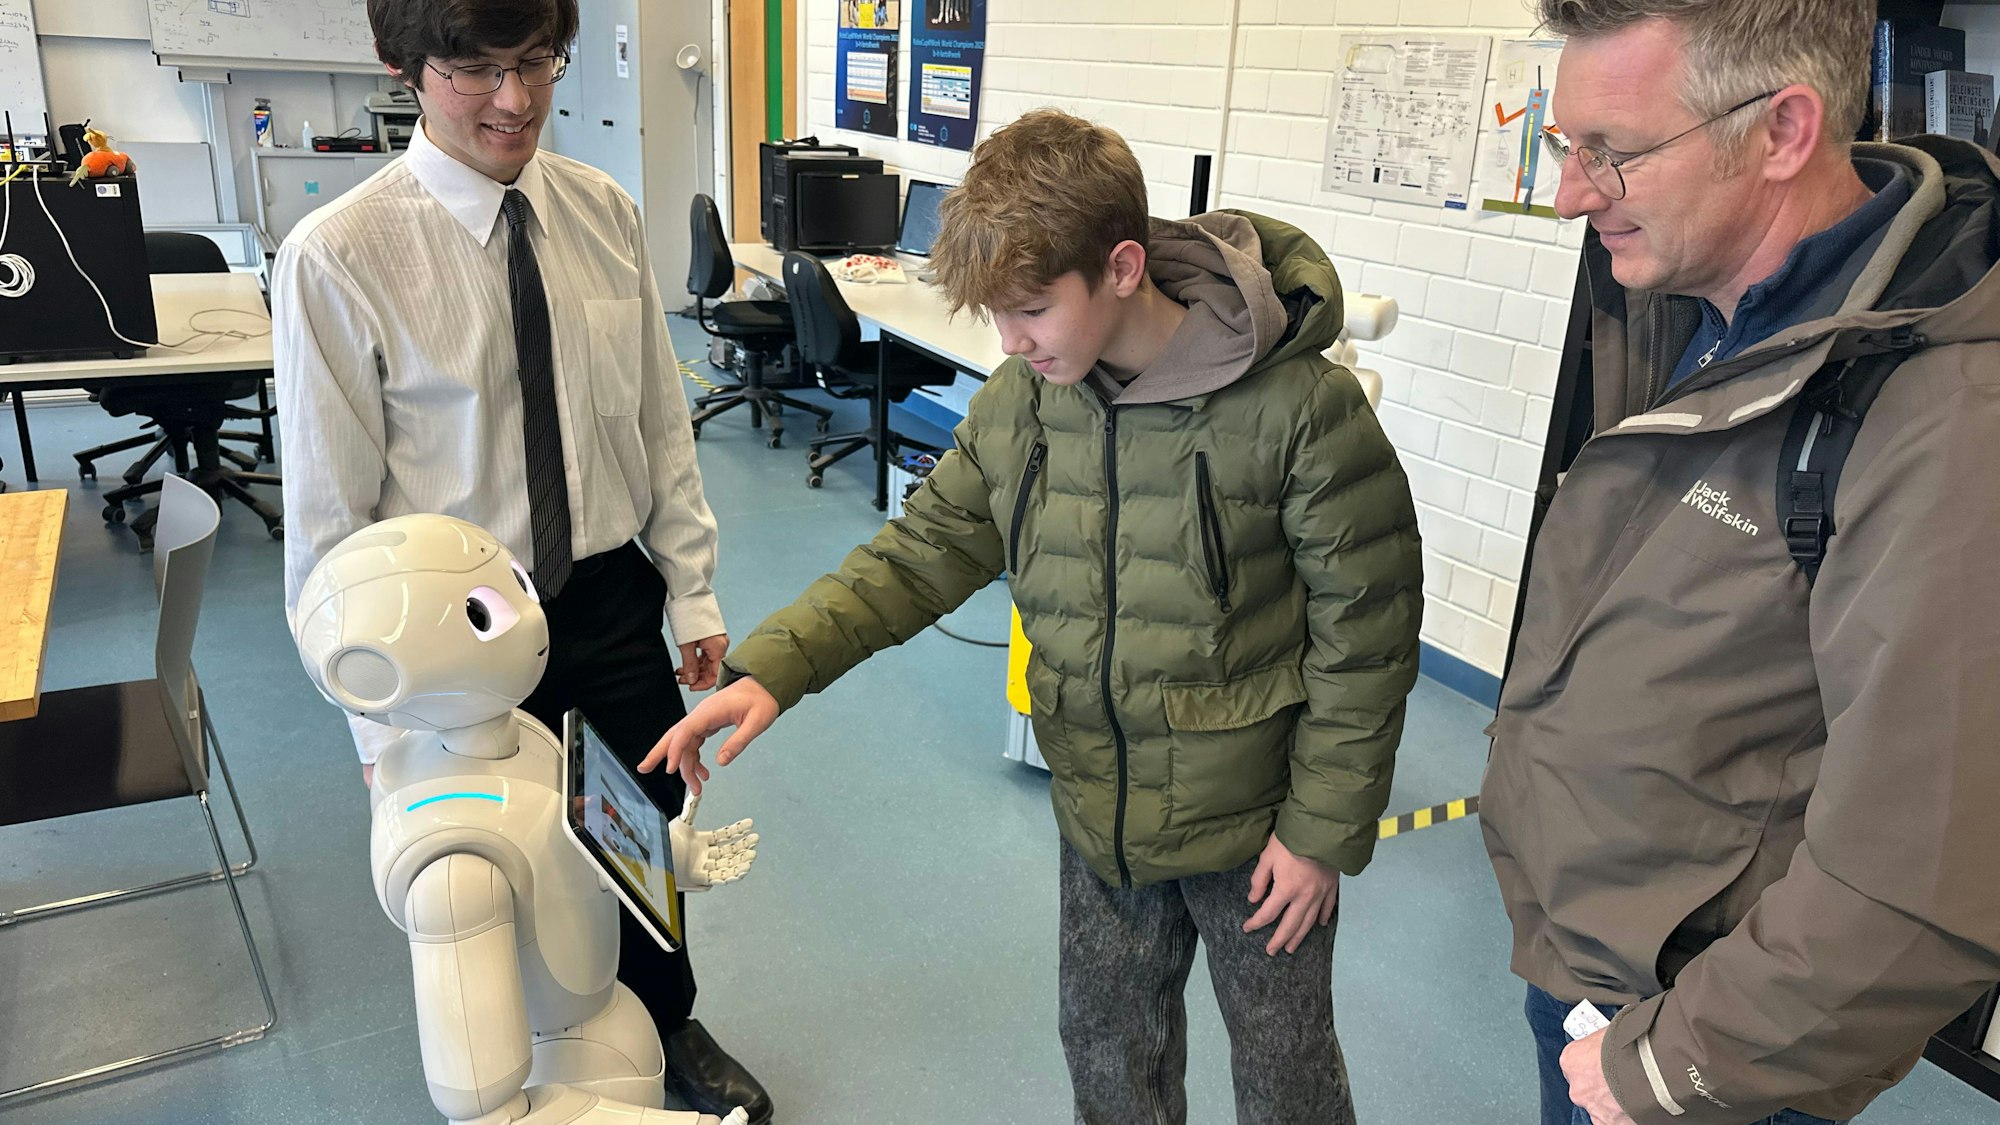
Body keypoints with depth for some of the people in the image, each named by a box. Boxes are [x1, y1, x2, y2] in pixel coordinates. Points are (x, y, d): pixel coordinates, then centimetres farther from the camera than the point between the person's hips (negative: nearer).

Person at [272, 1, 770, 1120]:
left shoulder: (605, 211, -4)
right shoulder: (338, 257, -16)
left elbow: (661, 418, 3)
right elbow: (331, 512, -12)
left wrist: (694, 591, 3)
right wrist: (383, 713, -9)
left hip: (613, 601, 4)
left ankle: (668, 1028, 51)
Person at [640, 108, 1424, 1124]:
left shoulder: (1299, 410, -23)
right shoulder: (1018, 402, -8)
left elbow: (1366, 637, -16)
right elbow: (924, 549, -2)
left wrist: (1322, 830, -12)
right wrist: (770, 669, -14)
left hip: (1254, 818, -4)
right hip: (1101, 813, 5)